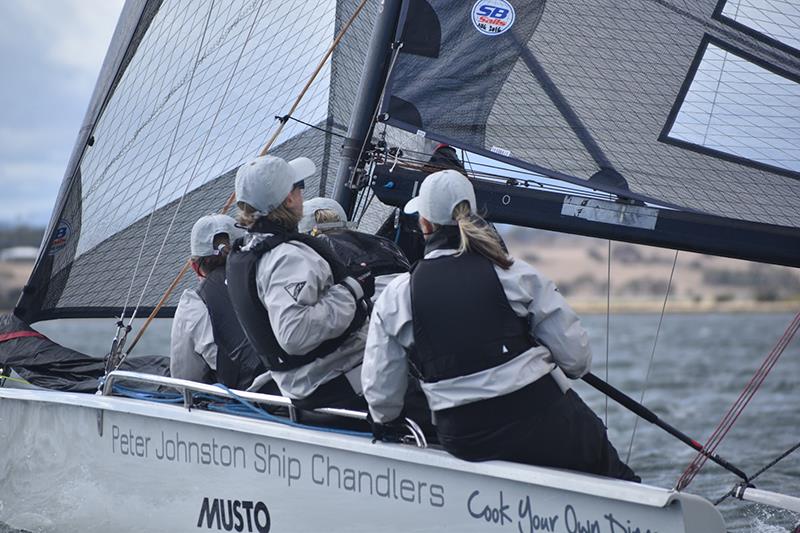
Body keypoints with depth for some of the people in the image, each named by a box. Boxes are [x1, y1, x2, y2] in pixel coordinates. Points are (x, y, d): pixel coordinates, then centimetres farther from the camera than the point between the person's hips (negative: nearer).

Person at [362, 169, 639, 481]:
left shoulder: (395, 297, 1)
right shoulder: (514, 274, -3)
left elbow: (380, 389, 8)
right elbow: (576, 357, -1)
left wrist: (385, 422, 31)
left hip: (463, 444, 2)